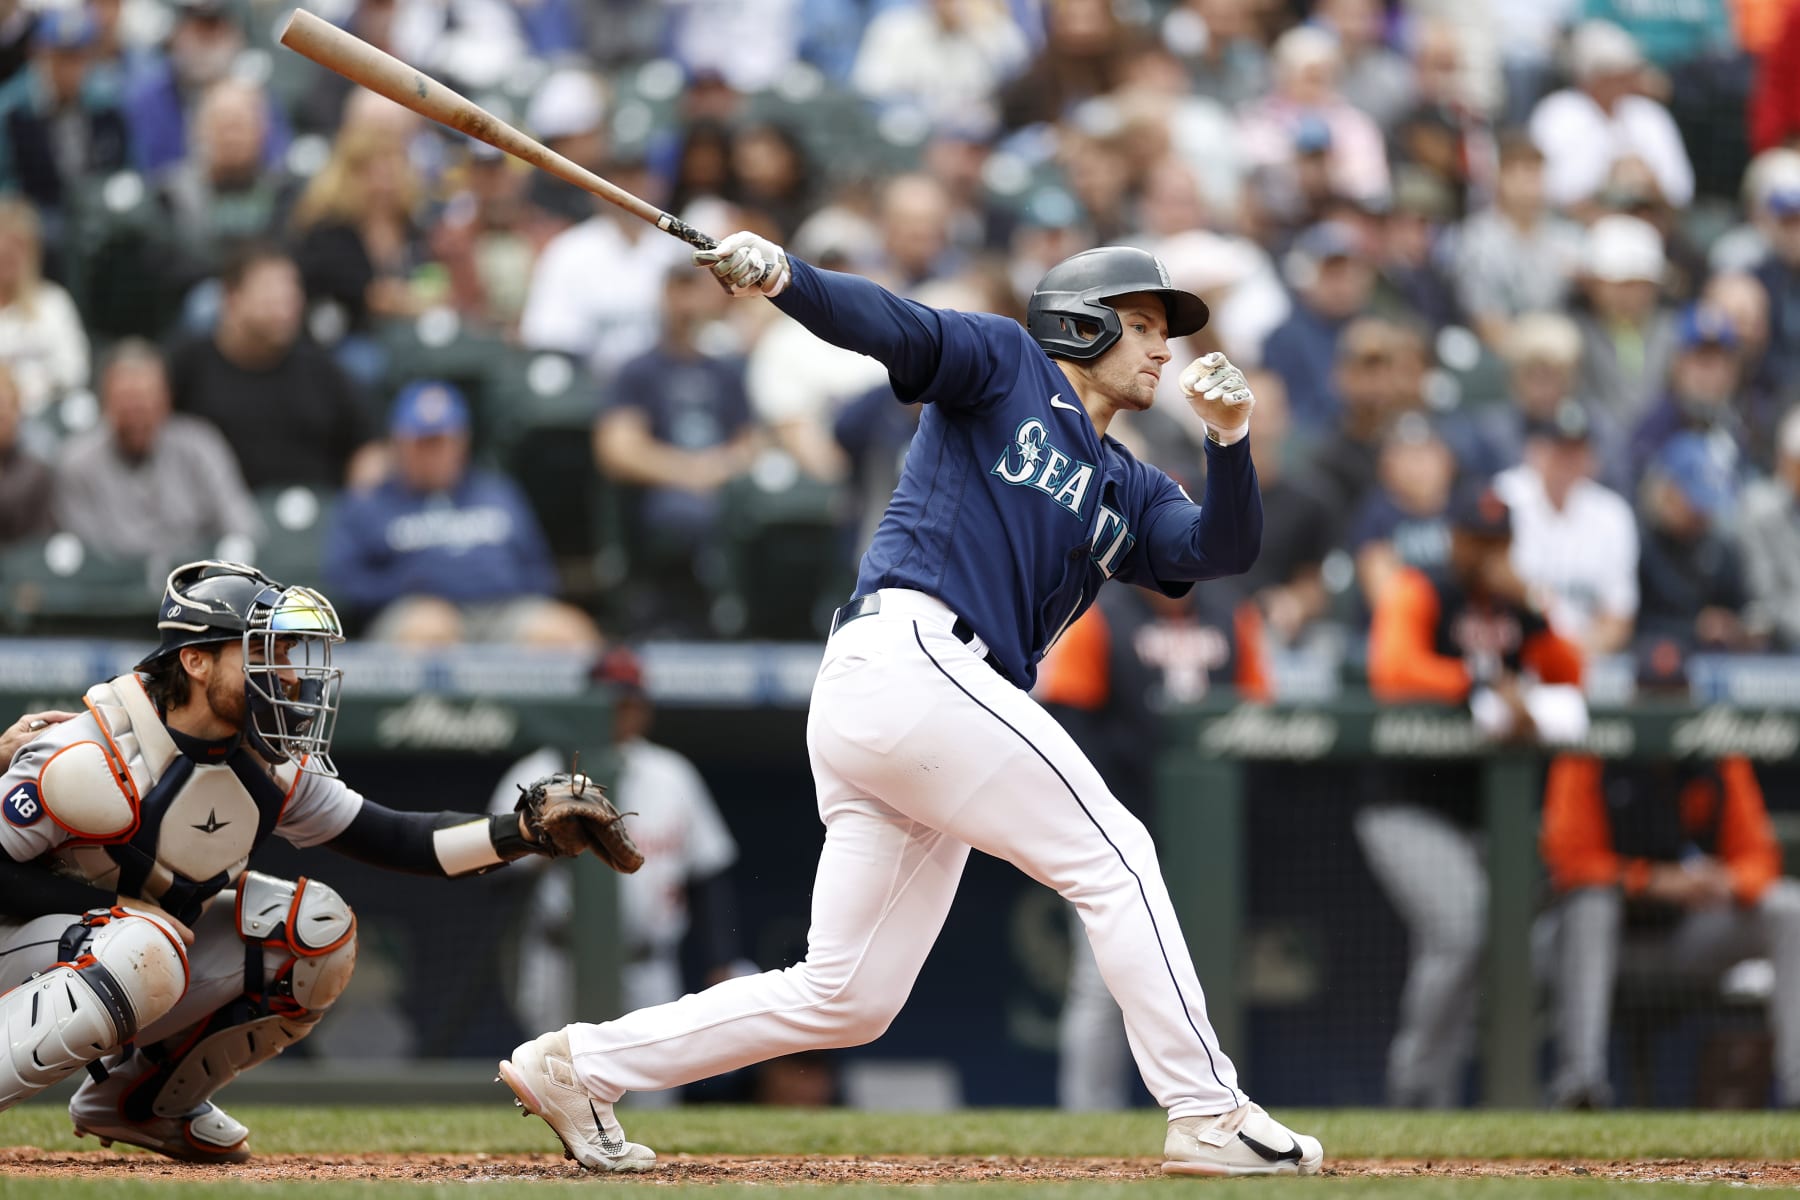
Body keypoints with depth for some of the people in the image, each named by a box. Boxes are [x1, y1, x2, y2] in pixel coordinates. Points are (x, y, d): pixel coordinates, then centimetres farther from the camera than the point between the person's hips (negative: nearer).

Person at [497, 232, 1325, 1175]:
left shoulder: (1127, 495, 26)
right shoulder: (1003, 368, 8)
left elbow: (1224, 549, 10)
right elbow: (890, 325, -8)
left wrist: (1229, 437, -8)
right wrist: (780, 277, -27)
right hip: (908, 649, -9)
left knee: (845, 999, 6)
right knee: (1112, 855, -9)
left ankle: (580, 1064, 11)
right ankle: (1207, 1115, -9)